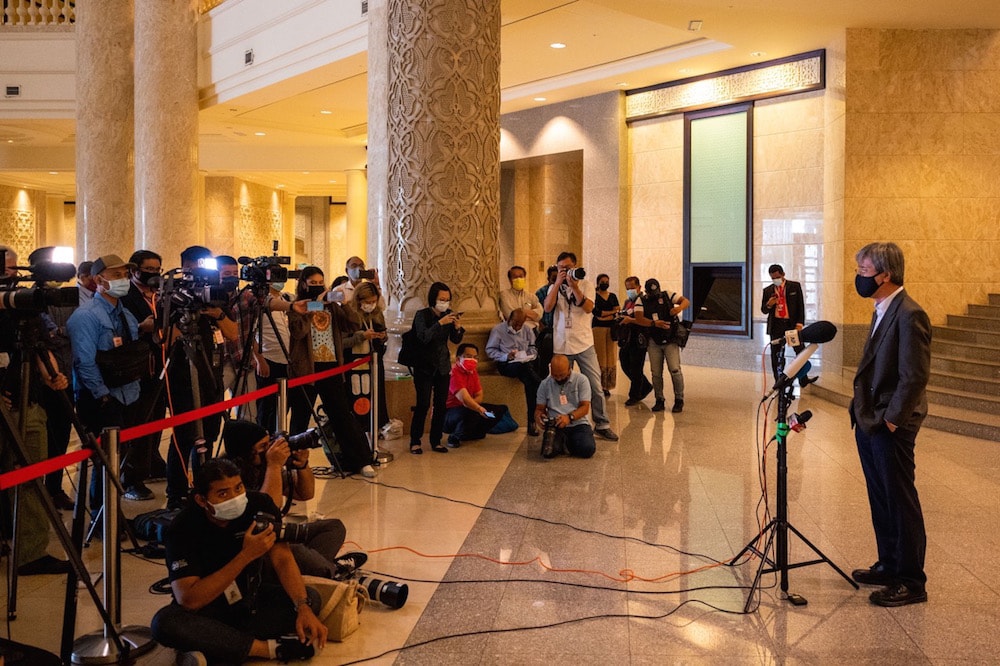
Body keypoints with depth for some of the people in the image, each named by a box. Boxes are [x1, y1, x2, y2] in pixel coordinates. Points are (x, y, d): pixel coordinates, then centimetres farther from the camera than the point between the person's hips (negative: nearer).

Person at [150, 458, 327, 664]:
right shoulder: (183, 529, -24)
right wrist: (246, 555, -37)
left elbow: (283, 559, -18)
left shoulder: (258, 504, -16)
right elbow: (189, 600, -31)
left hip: (251, 595, 3)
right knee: (164, 623, -34)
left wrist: (303, 608, -34)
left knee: (310, 597, -20)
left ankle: (215, 648, -24)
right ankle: (269, 648, -27)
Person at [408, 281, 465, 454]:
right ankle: (415, 441, 4)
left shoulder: (448, 314, 3)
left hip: (443, 366, 4)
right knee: (423, 404, -9)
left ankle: (436, 441, 14)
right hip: (424, 366, -4)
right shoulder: (422, 315, -10)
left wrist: (458, 327, -18)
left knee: (441, 404, 3)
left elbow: (456, 340, 2)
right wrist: (440, 323, -31)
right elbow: (423, 337, -23)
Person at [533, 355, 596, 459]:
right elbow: (539, 408, 14)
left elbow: (585, 407, -5)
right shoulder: (545, 384, 9)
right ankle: (562, 441, 6)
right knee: (548, 452, -29)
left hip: (578, 423, 0)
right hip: (555, 425, 1)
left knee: (588, 449, -29)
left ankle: (567, 442, 4)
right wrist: (538, 416, -12)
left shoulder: (581, 380, 1)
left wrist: (570, 417, -24)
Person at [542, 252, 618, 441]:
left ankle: (602, 424, 10)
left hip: (584, 344, -1)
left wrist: (574, 287, -20)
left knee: (595, 387, 0)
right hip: (561, 345, 1)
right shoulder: (554, 287, 9)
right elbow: (548, 307, -10)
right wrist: (558, 283, -13)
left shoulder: (586, 285, 4)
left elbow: (588, 308, -13)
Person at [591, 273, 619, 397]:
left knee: (611, 357, -3)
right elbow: (595, 312, -8)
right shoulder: (594, 296, 4)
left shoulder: (613, 296, 16)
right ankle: (600, 386, -9)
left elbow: (616, 314, 4)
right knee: (600, 356, -9)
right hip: (598, 328, -4)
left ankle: (607, 386, 0)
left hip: (611, 328, 4)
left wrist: (604, 317, -11)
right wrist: (612, 312, -5)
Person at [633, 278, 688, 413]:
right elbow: (638, 318, -15)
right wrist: (655, 323, -30)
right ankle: (659, 401, 17)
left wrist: (679, 308, -26)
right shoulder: (641, 302, 0)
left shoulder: (667, 296, 1)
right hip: (654, 342, 1)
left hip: (671, 340, -1)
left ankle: (679, 400, 5)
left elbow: (686, 301, -3)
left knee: (675, 370, -8)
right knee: (656, 373, 5)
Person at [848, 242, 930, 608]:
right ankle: (889, 566, 32)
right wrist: (863, 413, 12)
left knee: (901, 503, 3)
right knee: (880, 500, 18)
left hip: (890, 428, -9)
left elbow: (915, 377, -21)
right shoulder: (883, 311, 11)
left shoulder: (909, 315, -19)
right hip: (868, 423, 9)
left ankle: (911, 582, 15)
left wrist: (891, 421, -17)